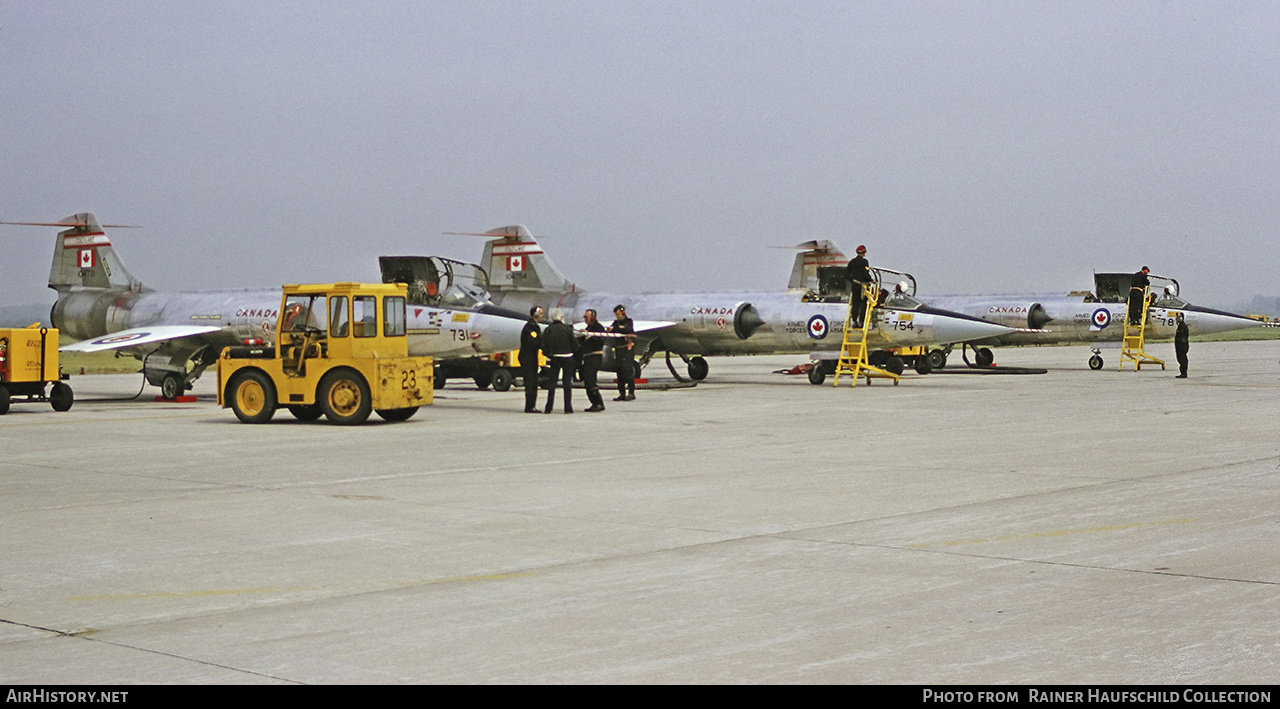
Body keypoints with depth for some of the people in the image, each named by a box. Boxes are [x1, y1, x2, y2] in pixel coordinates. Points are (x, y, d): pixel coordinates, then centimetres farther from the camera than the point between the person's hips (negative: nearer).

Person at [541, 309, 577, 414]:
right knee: (567, 383, 4)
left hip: (555, 358, 1)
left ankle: (548, 408, 3)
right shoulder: (567, 329, -6)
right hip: (568, 358, -1)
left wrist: (549, 355, 11)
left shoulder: (548, 330, -3)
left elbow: (544, 346, -5)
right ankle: (568, 408, 2)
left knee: (552, 383, 6)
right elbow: (574, 344, -4)